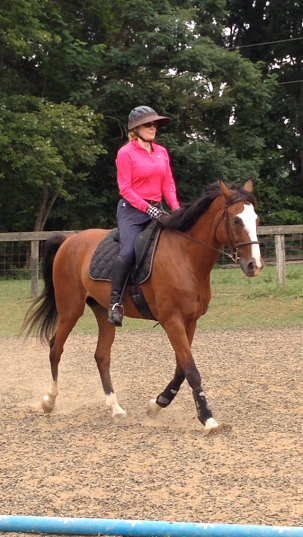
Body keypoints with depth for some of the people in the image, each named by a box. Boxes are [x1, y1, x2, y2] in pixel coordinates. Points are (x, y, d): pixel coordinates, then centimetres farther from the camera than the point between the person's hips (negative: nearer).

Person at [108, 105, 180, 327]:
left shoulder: (162, 152, 11)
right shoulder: (125, 153, -5)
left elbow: (168, 184, 12)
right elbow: (125, 188, -10)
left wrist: (176, 207, -5)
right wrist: (148, 209, -19)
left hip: (157, 209, 6)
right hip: (132, 210, -6)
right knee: (128, 252, -24)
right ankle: (115, 302, -19)